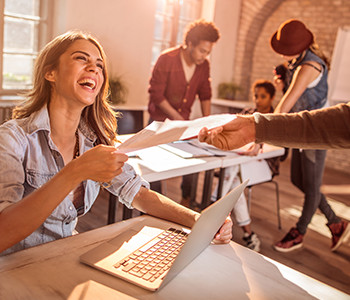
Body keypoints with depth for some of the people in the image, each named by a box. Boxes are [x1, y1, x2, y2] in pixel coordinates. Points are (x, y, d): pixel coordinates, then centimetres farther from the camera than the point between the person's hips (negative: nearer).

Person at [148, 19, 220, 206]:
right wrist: (177, 118, -18)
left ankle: (187, 199, 24)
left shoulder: (204, 65, -2)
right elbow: (156, 94, -16)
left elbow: (205, 95, 8)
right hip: (160, 120, -4)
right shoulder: (167, 59, -16)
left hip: (184, 121, 4)